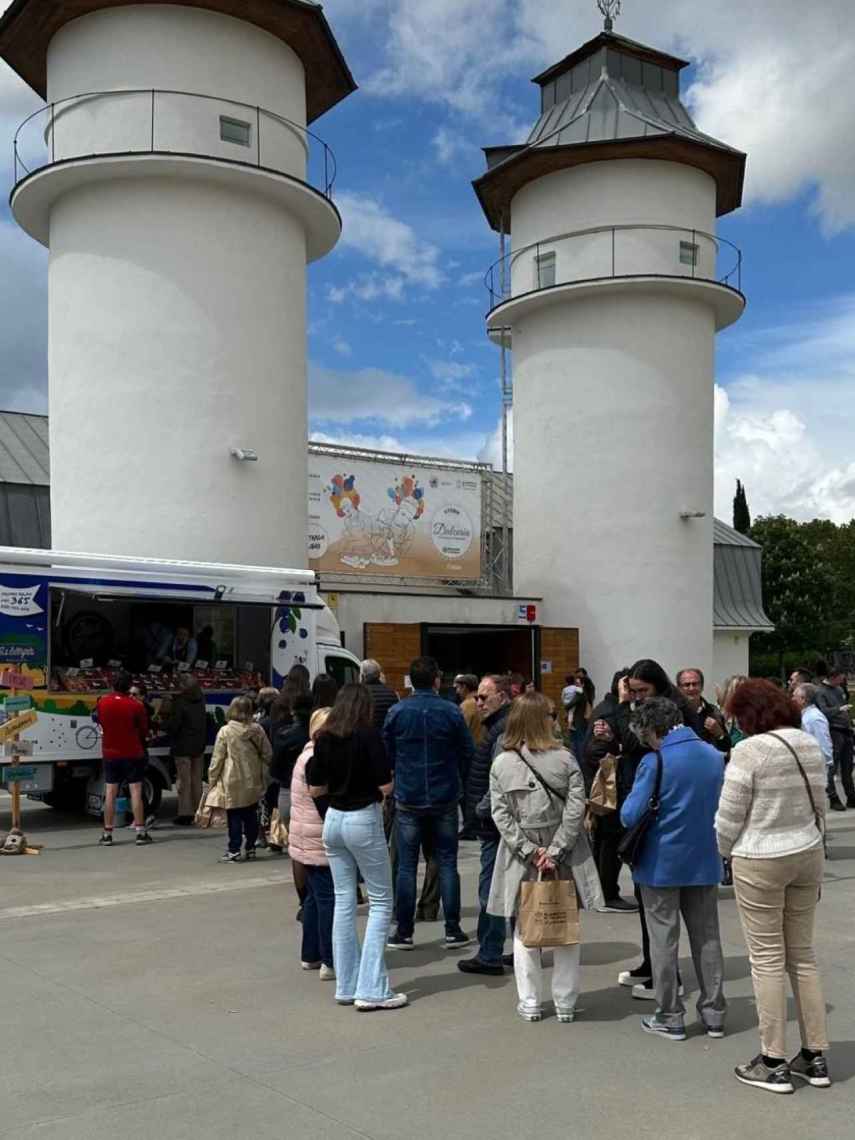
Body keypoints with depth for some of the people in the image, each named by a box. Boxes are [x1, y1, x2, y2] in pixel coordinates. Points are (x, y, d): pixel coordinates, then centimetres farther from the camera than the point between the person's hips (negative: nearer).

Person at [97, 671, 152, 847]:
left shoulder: (102, 703, -4)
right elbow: (144, 730, -2)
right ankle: (140, 833, 1)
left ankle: (107, 834, 9)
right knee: (136, 791, 1)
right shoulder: (135, 705, -12)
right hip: (133, 753, -2)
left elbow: (101, 723, 10)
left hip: (110, 753, 3)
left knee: (110, 792, 7)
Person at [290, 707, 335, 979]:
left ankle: (310, 955, 25)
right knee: (329, 899, -6)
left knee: (315, 896, 17)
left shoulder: (309, 755, 14)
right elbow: (325, 803, -22)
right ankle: (331, 962, -3)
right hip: (320, 841, -11)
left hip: (308, 840, 11)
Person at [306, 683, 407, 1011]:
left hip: (333, 818, 6)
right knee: (381, 902, 3)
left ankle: (346, 986, 18)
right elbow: (385, 786, -15)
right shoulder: (368, 735, -13)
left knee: (344, 901, 13)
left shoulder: (324, 739, 2)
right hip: (364, 820, -6)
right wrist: (376, 777, 6)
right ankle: (371, 990, -1)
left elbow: (315, 789, 5)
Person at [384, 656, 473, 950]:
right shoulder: (451, 711, -7)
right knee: (447, 863, 8)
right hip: (445, 798, 0)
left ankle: (404, 932, 10)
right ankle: (452, 931, 10)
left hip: (408, 798, 0)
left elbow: (386, 752, 0)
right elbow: (467, 751, -3)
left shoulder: (396, 712, -6)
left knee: (406, 866, 7)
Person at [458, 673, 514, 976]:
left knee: (490, 889, -4)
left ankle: (489, 956, 3)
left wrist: (482, 809, -14)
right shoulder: (500, 726, 16)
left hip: (496, 823, -10)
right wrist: (479, 809, 17)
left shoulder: (504, 730, -17)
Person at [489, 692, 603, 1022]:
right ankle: (565, 1003, 18)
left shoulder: (501, 763, -5)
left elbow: (501, 814, -8)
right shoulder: (564, 759, -9)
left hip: (520, 860, 1)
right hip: (563, 857, -1)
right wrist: (555, 851, -11)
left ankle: (530, 1003, 18)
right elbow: (575, 809, -13)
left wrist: (529, 851, -7)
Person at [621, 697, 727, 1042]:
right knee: (707, 938, 15)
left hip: (662, 864, -5)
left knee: (664, 941, 7)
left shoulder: (655, 762, -19)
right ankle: (714, 1013, 22)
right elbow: (720, 805, 12)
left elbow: (630, 816, -22)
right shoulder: (714, 756, -1)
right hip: (704, 862, 5)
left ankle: (670, 1017, 15)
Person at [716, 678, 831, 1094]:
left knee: (767, 959, 3)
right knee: (803, 955, 15)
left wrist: (725, 853, 5)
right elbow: (819, 807, 11)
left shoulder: (749, 751, -17)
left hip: (760, 863, -6)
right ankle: (815, 1058, 23)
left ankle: (773, 1063, 11)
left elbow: (729, 817, -12)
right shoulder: (810, 746, 3)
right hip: (808, 856, 7)